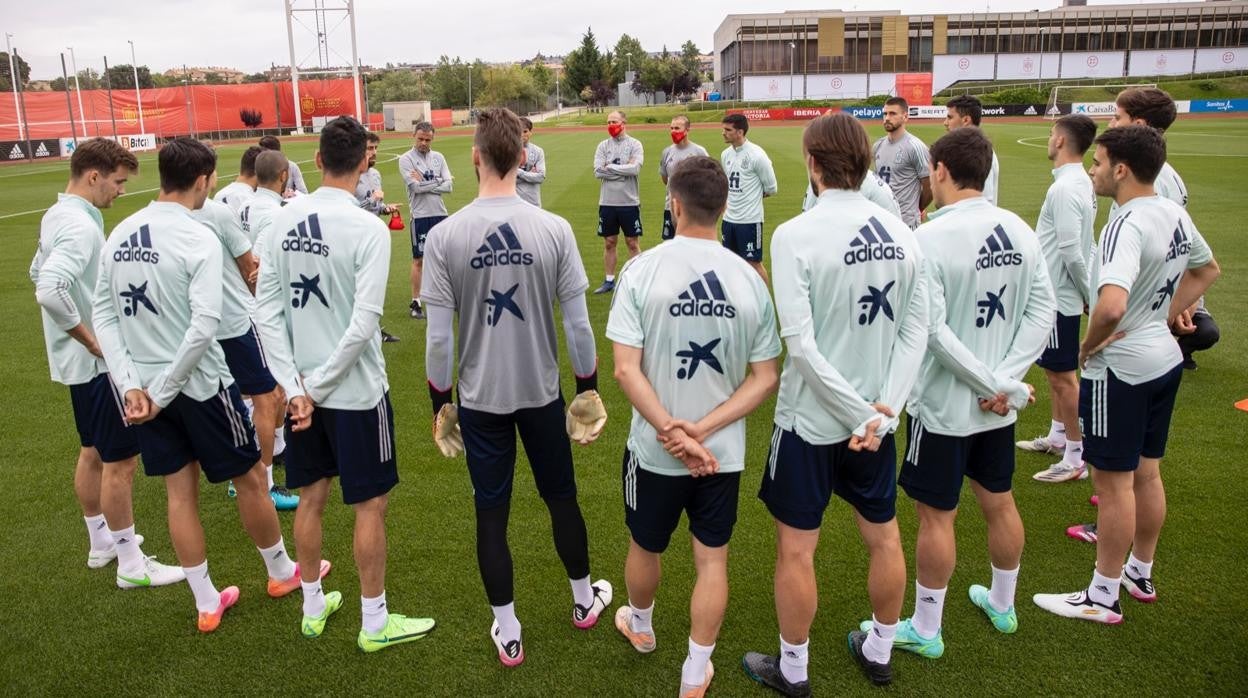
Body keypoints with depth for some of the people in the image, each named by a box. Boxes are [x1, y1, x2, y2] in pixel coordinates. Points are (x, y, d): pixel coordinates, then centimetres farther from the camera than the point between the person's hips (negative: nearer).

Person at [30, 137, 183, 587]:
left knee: (93, 453, 20)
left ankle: (101, 542, 35)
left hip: (78, 361, 10)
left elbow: (39, 274, 21)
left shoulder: (55, 217, 9)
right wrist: (92, 339, -23)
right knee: (121, 461, -2)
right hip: (96, 363, -10)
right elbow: (49, 290, -34)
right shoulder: (81, 225, -22)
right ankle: (132, 565, 8)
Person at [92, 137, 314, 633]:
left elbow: (104, 315, 2)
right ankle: (282, 572, 31)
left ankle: (207, 603, 25)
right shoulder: (198, 238, -17)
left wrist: (131, 384, -2)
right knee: (249, 478, 12)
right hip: (201, 384, -6)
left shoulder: (119, 235, 2)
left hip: (144, 386, 6)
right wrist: (165, 390, -16)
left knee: (180, 491, 13)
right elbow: (204, 325, -25)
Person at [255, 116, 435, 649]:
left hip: (302, 389, 6)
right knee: (370, 506, 8)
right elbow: (363, 323, -21)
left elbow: (267, 310, -3)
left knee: (311, 499, 19)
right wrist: (318, 386, -11)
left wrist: (295, 386, -5)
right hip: (356, 391, -5)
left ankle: (314, 608, 35)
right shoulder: (368, 228, -17)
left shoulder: (282, 222, -1)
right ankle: (375, 624, 21)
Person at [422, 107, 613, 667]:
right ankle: (584, 600, 41)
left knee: (492, 514, 13)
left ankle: (508, 635, 26)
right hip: (541, 392, 1)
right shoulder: (553, 229, -11)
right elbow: (578, 325, -8)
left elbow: (438, 336, -9)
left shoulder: (445, 235, -12)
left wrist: (440, 402, 5)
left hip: (480, 398, -1)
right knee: (561, 497, 21)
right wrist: (589, 389, 7)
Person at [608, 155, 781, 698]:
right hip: (724, 454, 1)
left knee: (645, 548, 24)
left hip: (654, 450, -1)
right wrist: (700, 430, -11)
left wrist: (674, 434, -17)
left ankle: (639, 626, 51)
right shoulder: (749, 278, -7)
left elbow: (625, 370, -19)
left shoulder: (642, 270, -14)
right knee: (712, 560, 16)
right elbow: (766, 378, -7)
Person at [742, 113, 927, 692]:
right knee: (884, 539, 20)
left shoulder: (794, 235, -17)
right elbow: (916, 332, -4)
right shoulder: (901, 233, -3)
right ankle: (879, 653, 40)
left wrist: (861, 415, -16)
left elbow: (800, 344, -22)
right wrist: (882, 409, -8)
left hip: (811, 419, -5)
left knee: (795, 550, 11)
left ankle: (792, 670, 28)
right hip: (877, 416, 5)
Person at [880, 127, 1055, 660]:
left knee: (936, 515, 7)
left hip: (944, 404, -6)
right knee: (998, 501, 21)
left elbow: (933, 331, -23)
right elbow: (1043, 310, -3)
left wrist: (1004, 386, -15)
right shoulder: (1020, 231, -1)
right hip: (999, 403, 6)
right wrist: (1004, 381, -9)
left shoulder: (930, 237, -20)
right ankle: (1002, 605, 42)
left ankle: (925, 630, 22)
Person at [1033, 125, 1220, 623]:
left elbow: (1112, 305, -39)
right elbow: (1207, 270, 22)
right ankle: (1141, 573, 37)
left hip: (1120, 369, -9)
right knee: (1147, 474, 20)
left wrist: (1089, 343, -20)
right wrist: (1165, 317, 16)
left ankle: (1103, 596, 16)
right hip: (1164, 358, 9)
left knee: (1113, 482, 2)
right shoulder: (1175, 214, 4)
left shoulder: (1127, 225, -24)